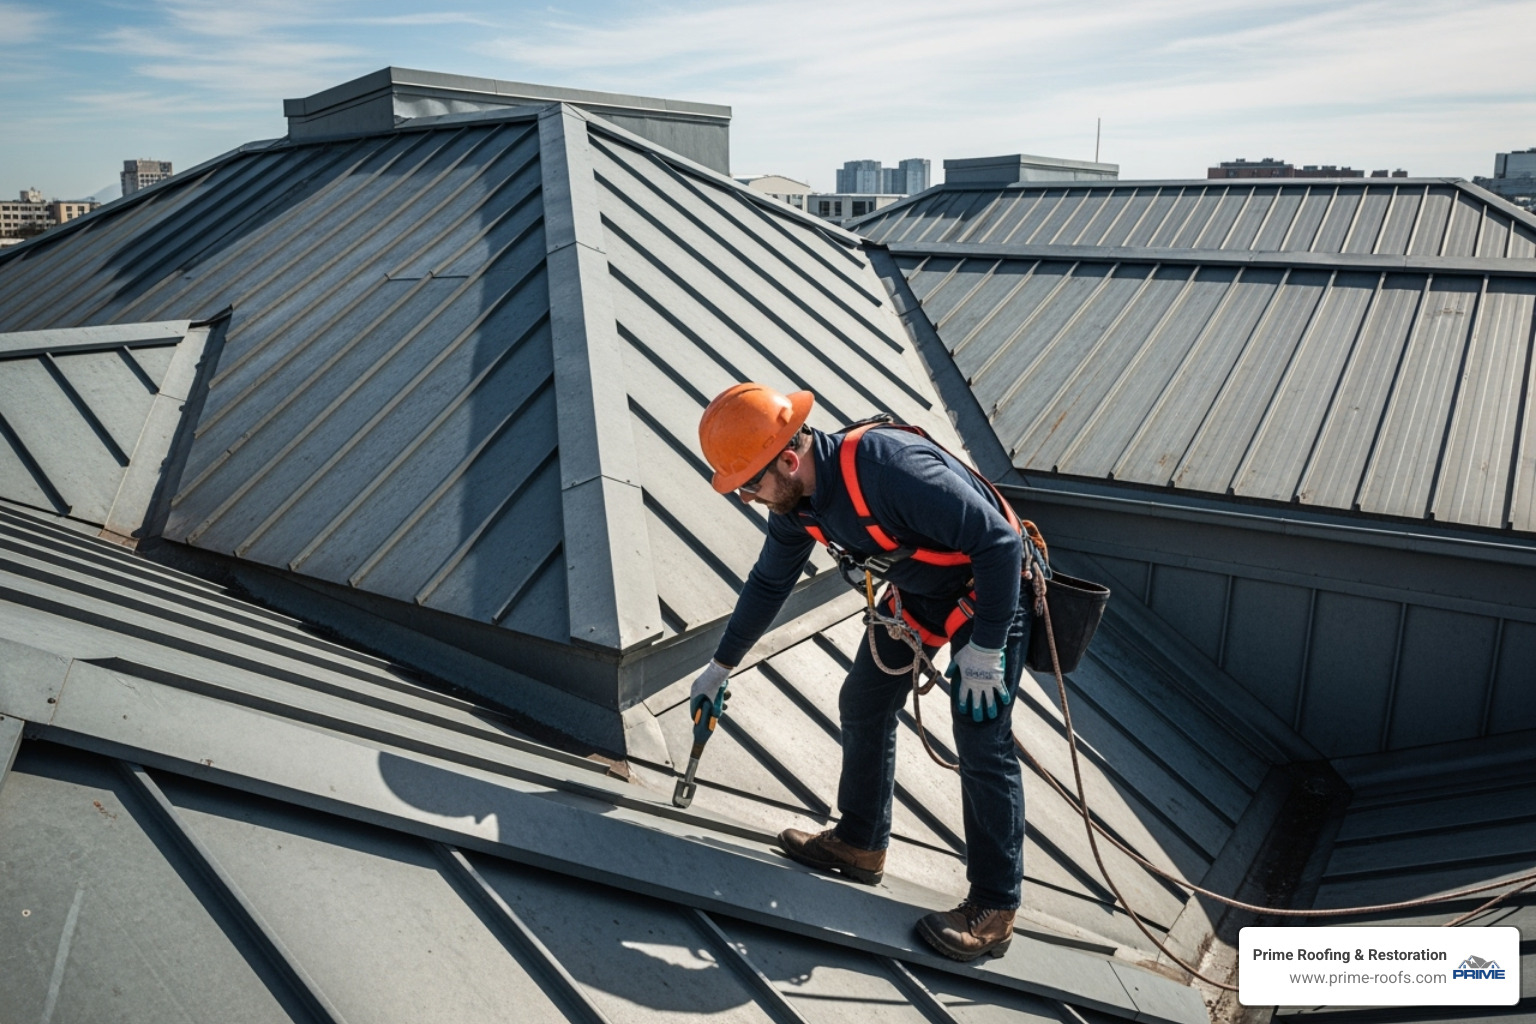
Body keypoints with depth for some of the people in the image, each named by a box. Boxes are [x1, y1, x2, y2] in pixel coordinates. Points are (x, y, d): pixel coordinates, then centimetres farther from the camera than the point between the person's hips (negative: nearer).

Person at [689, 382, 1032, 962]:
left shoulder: (888, 466, -37)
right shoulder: (796, 504, -8)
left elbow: (999, 541, -33)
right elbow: (769, 583, 10)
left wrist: (985, 647, -28)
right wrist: (721, 666, 18)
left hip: (987, 592, -8)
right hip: (915, 590, 8)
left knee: (983, 746, -8)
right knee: (863, 707, 11)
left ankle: (994, 909, 5)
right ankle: (860, 843, 29)